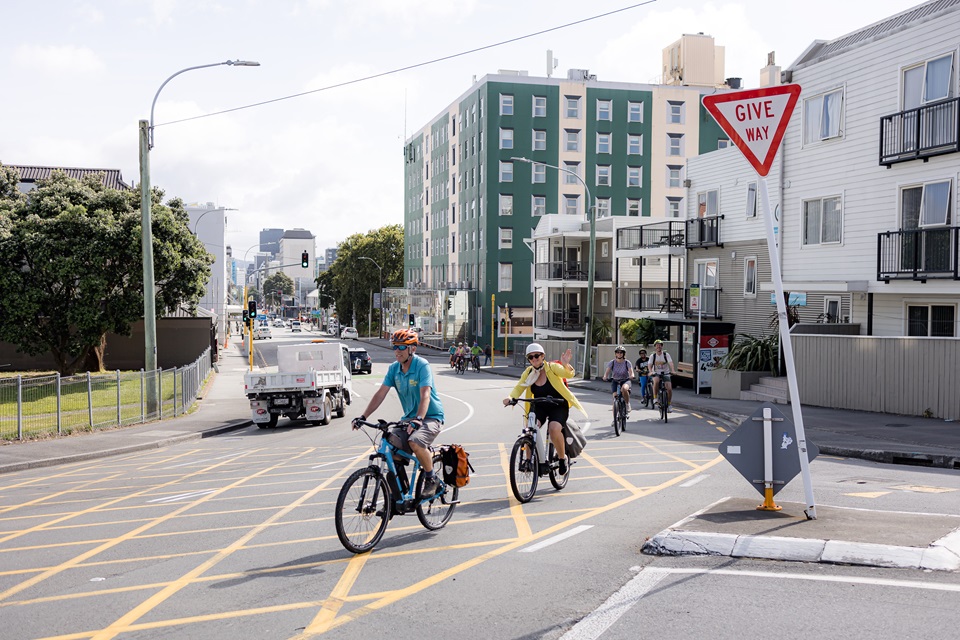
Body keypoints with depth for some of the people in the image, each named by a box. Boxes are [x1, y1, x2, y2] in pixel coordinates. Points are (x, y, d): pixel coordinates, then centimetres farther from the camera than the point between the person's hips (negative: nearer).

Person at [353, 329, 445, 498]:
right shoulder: (393, 368, 2)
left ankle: (431, 479, -9)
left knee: (415, 442, -33)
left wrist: (418, 419, -44)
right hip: (408, 418, 6)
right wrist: (363, 416, -11)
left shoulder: (422, 365, -17)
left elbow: (425, 395, -29)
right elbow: (380, 394, -1)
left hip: (431, 417, -6)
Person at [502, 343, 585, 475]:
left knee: (554, 429, -31)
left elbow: (569, 374, -28)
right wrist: (510, 397, -31)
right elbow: (519, 387, -9)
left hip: (558, 406, -3)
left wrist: (565, 365, -51)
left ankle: (562, 457, -5)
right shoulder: (528, 372, -2)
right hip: (539, 407, 3)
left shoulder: (552, 367, -13)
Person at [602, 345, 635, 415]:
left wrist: (631, 376, -40)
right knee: (615, 398, -12)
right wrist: (605, 377, -36)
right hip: (615, 381, 2)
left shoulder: (627, 362, -7)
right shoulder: (612, 362, -4)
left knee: (624, 389, -37)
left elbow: (631, 372, -16)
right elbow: (607, 372, -14)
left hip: (625, 381, -2)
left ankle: (628, 404, -12)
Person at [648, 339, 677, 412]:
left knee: (669, 389, -14)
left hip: (665, 374, 1)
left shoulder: (666, 355, -2)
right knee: (656, 381, -36)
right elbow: (650, 365, -9)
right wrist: (651, 371, -30)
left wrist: (673, 371, -33)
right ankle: (655, 397, -21)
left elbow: (670, 363, -15)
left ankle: (668, 404, 7)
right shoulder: (653, 356, 0)